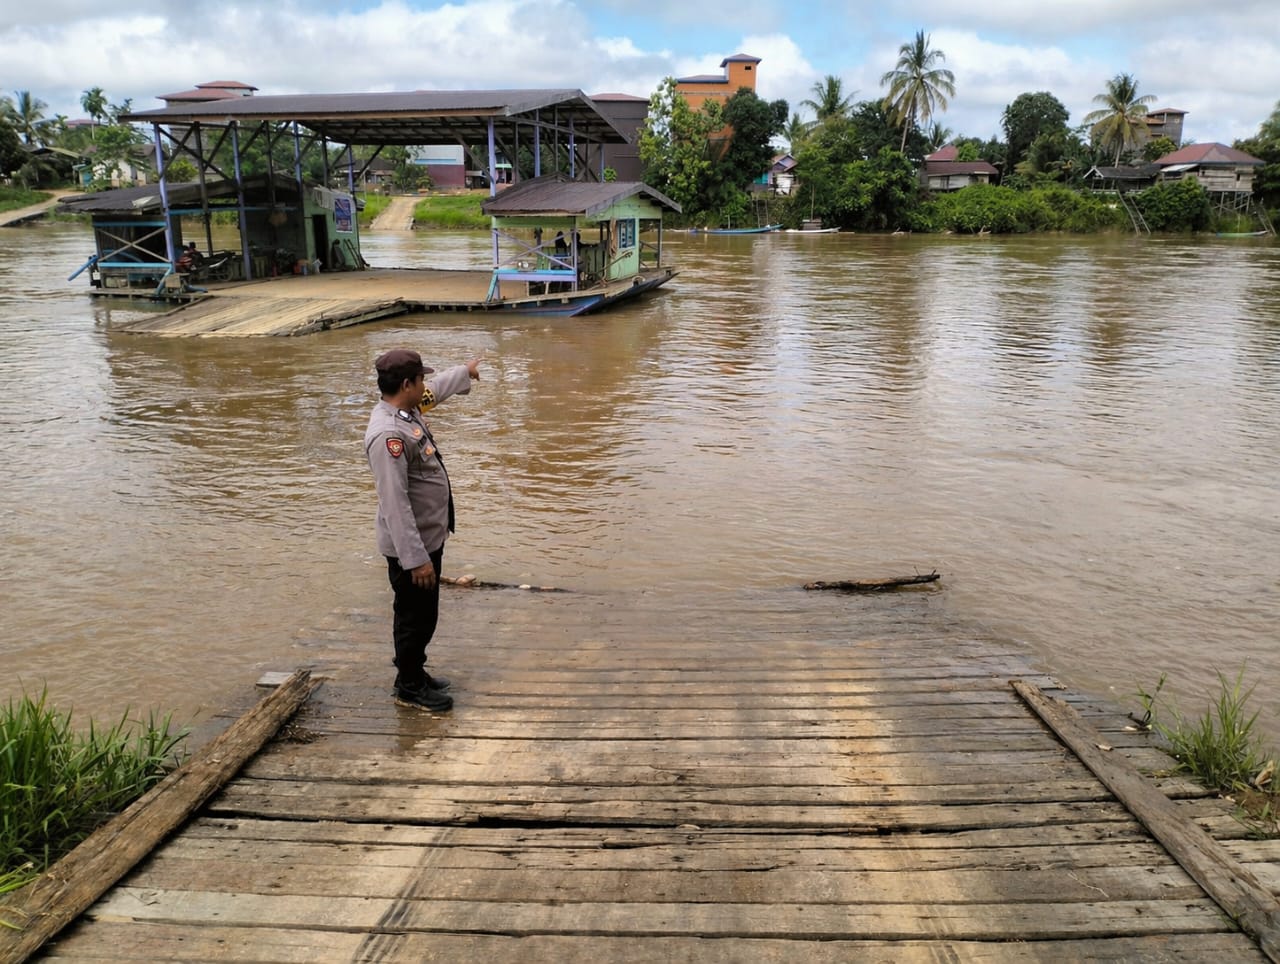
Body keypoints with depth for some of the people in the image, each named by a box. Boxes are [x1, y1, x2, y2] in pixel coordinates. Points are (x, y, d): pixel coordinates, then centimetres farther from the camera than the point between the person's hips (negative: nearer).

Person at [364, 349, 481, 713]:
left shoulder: (407, 411, 3)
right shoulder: (388, 434, -28)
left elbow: (436, 388, 28)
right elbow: (395, 504, -31)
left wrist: (465, 372, 44)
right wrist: (416, 558, -30)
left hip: (429, 538, 10)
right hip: (412, 547, -10)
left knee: (425, 615, 22)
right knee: (414, 617, 6)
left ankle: (415, 672, 39)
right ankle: (409, 688, 22)